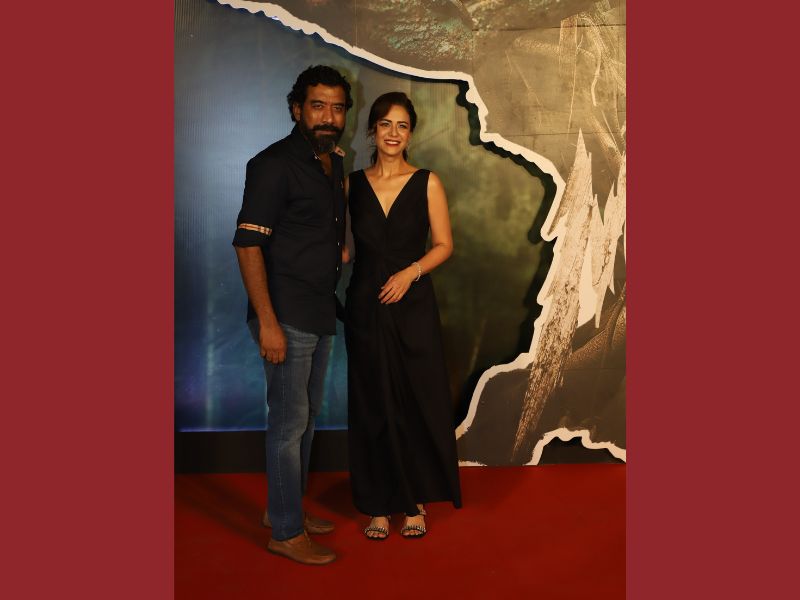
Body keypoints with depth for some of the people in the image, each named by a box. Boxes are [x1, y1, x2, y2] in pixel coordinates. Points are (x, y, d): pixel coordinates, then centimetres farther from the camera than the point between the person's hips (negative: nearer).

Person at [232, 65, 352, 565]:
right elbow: (248, 243, -19)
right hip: (287, 316, -9)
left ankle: (287, 507, 34)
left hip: (321, 314, 9)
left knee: (308, 414, 17)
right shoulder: (275, 164, -13)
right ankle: (285, 532, 14)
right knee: (289, 421, -1)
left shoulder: (335, 164, 12)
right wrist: (267, 321, -23)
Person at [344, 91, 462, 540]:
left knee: (418, 403, 3)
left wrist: (410, 272, -13)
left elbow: (444, 245, 0)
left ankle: (415, 501, 21)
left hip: (413, 305, -1)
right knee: (372, 405, 7)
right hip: (366, 306, 2)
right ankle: (379, 504, 21)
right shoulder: (352, 184, 5)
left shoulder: (427, 183, 0)